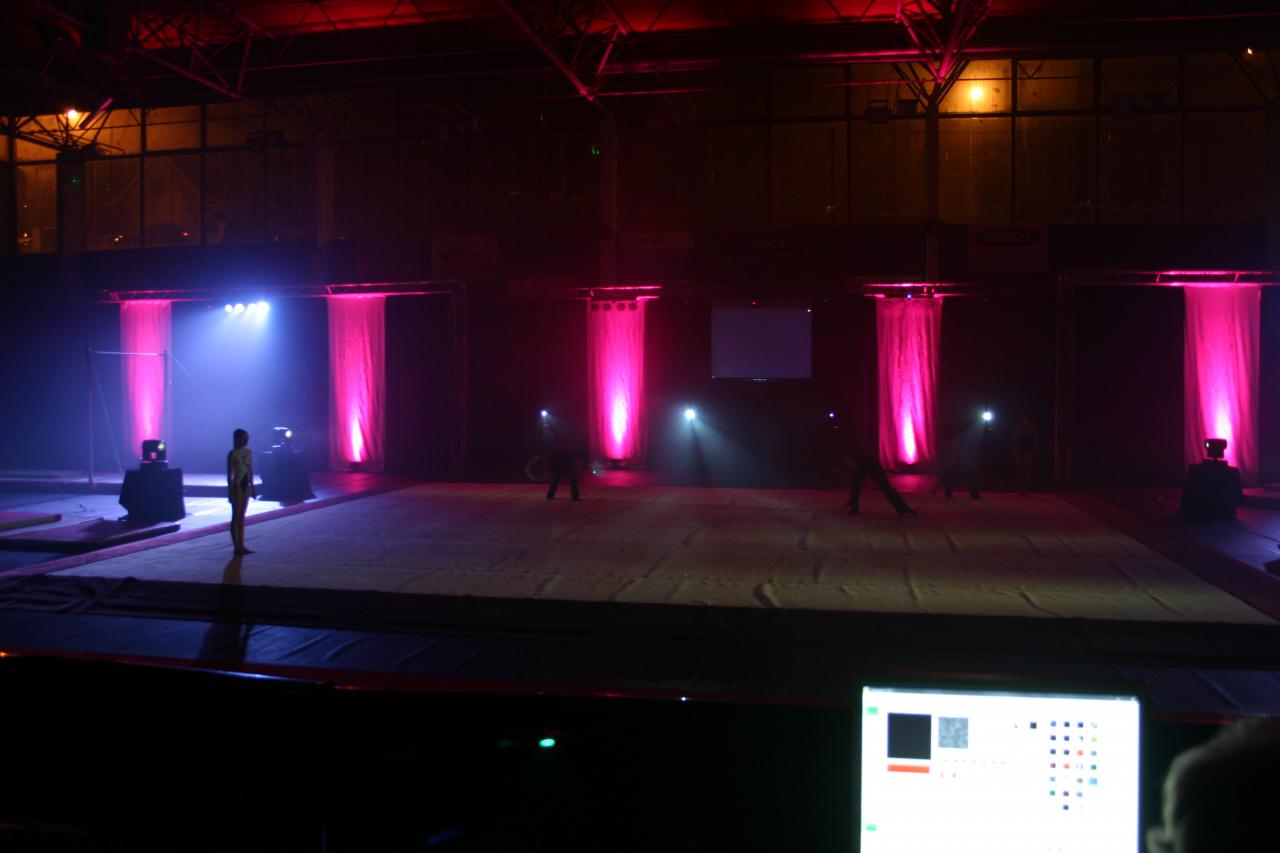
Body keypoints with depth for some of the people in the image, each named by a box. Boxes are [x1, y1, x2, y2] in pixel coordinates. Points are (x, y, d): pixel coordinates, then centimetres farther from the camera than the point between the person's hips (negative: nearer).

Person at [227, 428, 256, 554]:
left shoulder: (249, 452, 9)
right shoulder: (232, 454, -9)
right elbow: (229, 474, -10)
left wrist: (252, 487, 13)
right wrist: (230, 491, -13)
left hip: (246, 485, 6)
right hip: (237, 486, -6)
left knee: (242, 516, 10)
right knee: (236, 516, -1)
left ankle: (241, 545, 13)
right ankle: (237, 547, 2)